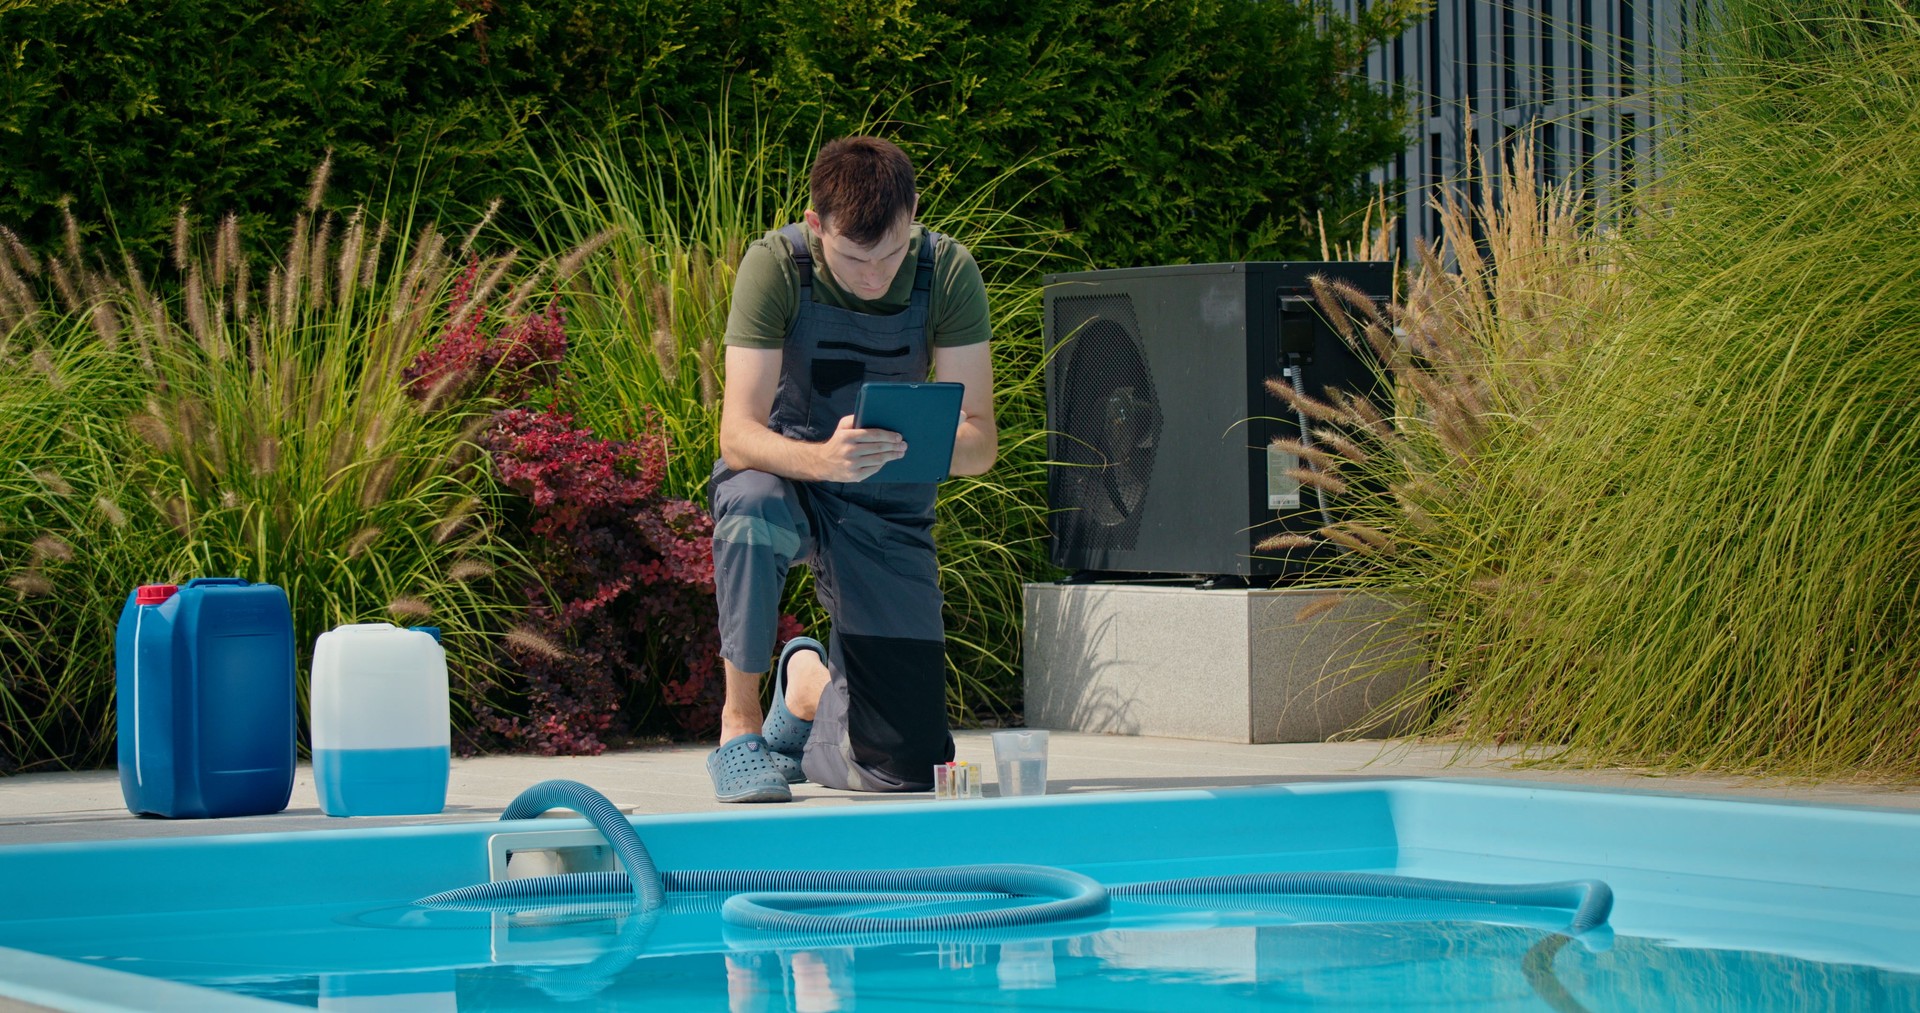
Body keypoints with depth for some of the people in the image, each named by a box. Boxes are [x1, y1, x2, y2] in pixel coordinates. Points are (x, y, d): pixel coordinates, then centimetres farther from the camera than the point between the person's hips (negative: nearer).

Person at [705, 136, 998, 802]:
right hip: (785, 478, -2)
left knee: (906, 768, -5)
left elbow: (981, 444, -17)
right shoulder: (776, 265, -20)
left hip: (886, 508, 2)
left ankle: (813, 684, 31)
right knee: (753, 503, -41)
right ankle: (740, 721, -20)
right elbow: (738, 437, -27)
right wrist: (822, 458, -48)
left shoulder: (947, 272, -14)